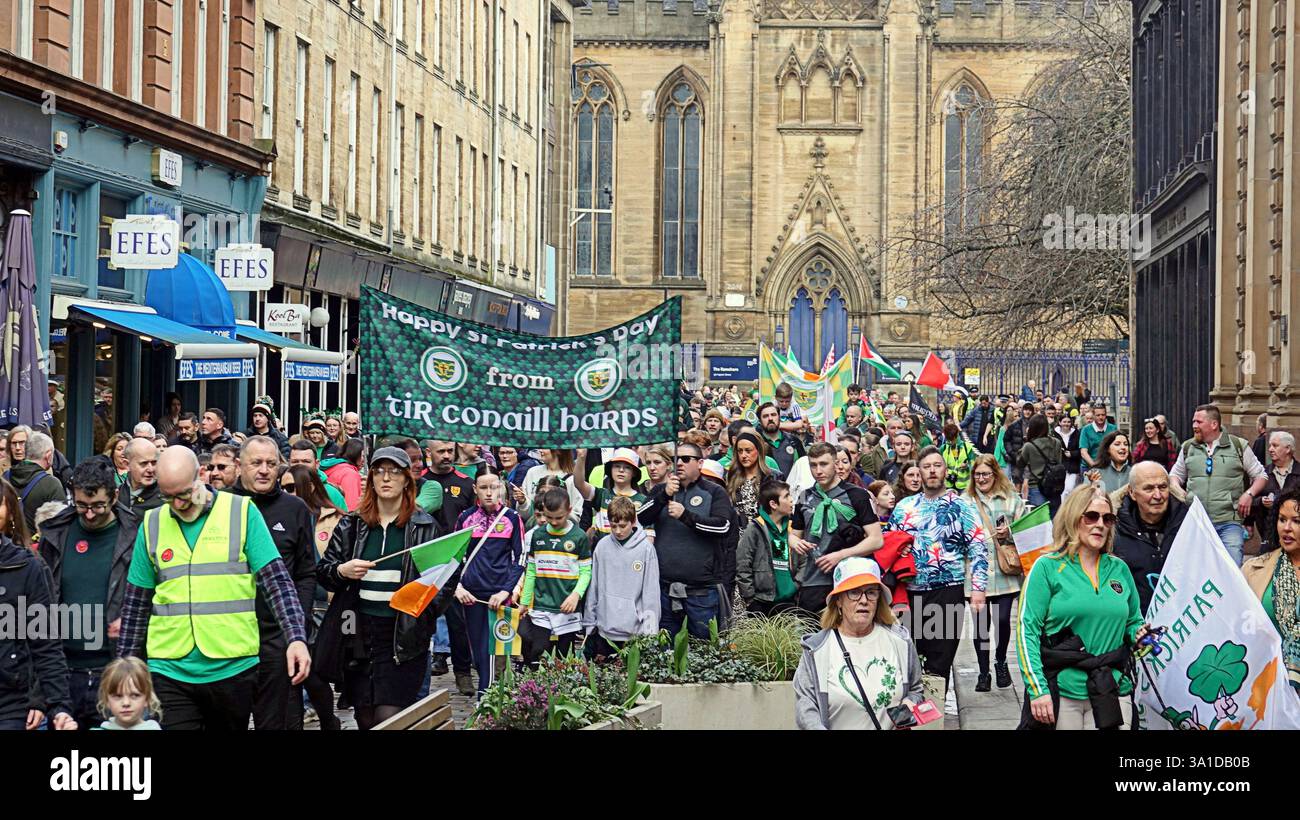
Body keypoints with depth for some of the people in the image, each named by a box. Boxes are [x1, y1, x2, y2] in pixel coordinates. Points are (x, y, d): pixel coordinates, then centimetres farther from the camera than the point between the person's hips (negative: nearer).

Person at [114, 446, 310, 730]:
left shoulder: (242, 513, -1)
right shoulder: (152, 524, 7)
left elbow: (278, 582, -5)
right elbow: (136, 605, 13)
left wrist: (297, 638, -17)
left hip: (233, 669, -1)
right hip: (170, 672, 1)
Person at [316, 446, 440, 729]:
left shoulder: (424, 526, 3)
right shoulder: (351, 524, 9)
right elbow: (322, 571, 13)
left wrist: (425, 608, -15)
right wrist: (342, 571, -9)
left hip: (403, 636, -3)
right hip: (358, 634, 3)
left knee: (388, 721, -12)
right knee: (365, 721, 8)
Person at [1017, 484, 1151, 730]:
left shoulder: (1120, 569, 12)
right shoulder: (1047, 568, -1)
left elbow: (1133, 622, 23)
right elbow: (1027, 630, -6)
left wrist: (1140, 635, -1)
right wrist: (1037, 689, -15)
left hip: (1113, 693, 3)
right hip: (1061, 694, -3)